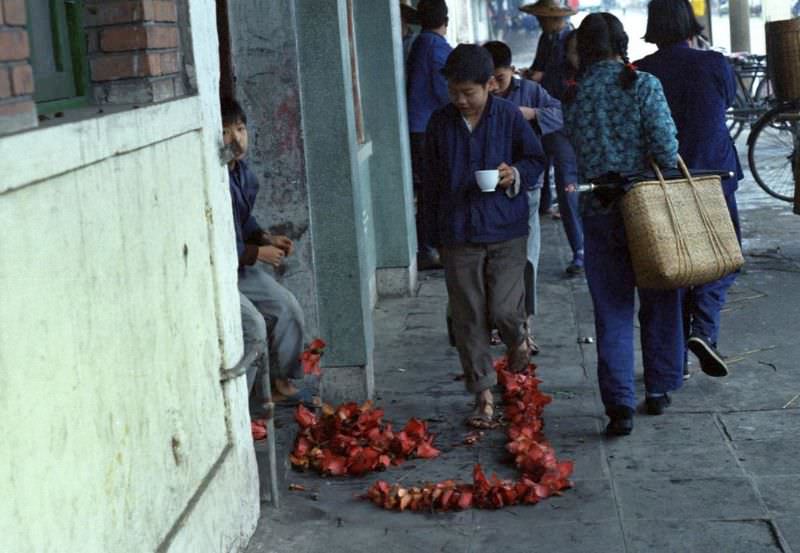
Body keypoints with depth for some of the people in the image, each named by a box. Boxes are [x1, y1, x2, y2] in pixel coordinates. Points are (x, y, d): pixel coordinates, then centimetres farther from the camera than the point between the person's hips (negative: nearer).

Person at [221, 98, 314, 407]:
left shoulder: (242, 171, 3)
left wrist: (267, 239, 1)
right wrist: (257, 253, -19)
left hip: (242, 265, 9)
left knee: (288, 308, 4)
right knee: (251, 322, -22)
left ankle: (281, 384, 19)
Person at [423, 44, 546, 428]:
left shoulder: (509, 116, -1)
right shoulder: (440, 123, 6)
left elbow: (537, 159, 9)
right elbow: (431, 182, 12)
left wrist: (517, 174, -14)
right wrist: (434, 233, 12)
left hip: (506, 231, -2)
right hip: (458, 235, 2)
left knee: (504, 310, -9)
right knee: (468, 318, 2)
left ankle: (517, 339, 27)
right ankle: (483, 394, 12)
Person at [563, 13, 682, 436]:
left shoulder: (572, 96, 2)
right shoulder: (643, 86, -8)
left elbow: (572, 152, 4)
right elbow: (666, 148, -13)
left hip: (598, 213, 2)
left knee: (611, 312, 6)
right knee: (657, 302, 16)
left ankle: (619, 405, -2)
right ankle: (658, 389, 26)